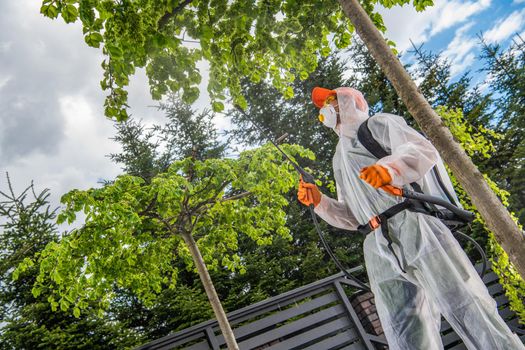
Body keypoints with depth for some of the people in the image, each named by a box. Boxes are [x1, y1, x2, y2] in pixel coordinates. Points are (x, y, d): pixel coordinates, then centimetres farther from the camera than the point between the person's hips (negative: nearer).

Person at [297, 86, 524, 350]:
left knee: (466, 308, -9)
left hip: (414, 227, -5)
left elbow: (424, 150, -7)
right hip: (379, 251, 6)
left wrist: (390, 168, -27)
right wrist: (319, 201, 9)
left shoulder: (378, 124, 12)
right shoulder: (340, 160, 27)